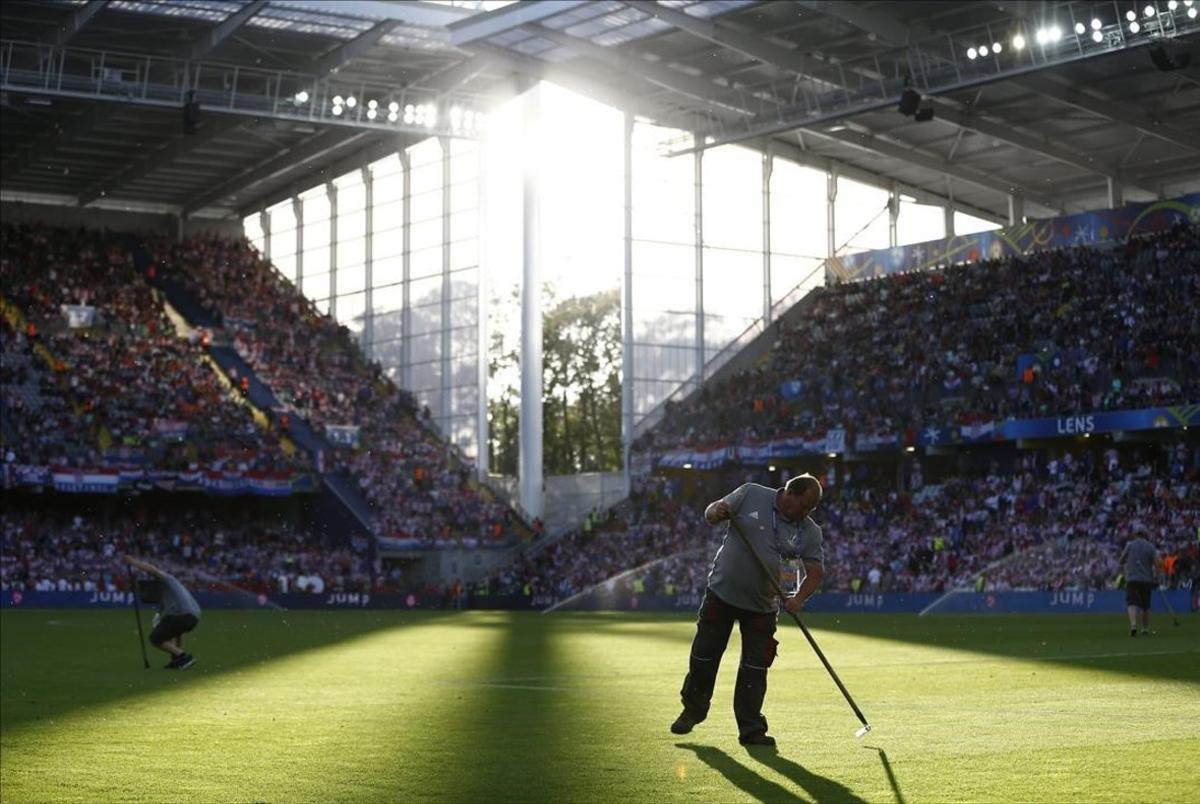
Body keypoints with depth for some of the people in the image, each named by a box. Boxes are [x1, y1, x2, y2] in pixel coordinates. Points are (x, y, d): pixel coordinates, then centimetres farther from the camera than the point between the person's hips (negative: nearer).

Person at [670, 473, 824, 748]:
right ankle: (693, 709, 29)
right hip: (722, 592, -1)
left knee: (755, 667, 0)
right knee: (704, 654, 7)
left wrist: (799, 598, -21)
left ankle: (751, 729, 10)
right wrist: (716, 512, -25)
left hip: (762, 606, 1)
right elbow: (711, 513, -1)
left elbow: (815, 570, -3)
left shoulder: (810, 532, -3)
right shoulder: (750, 494, -8)